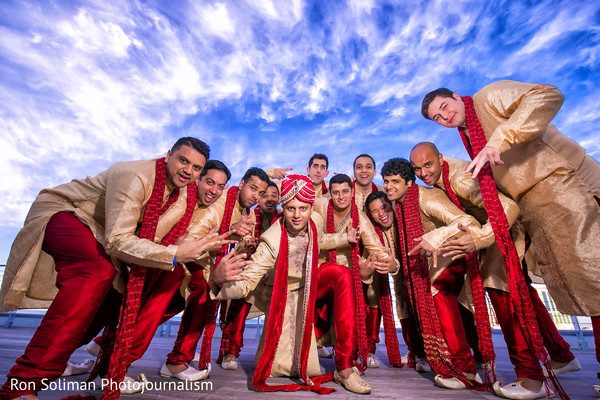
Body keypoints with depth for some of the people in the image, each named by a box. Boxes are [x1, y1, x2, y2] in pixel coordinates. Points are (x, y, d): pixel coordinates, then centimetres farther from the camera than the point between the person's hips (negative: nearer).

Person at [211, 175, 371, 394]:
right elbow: (244, 284, -34)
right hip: (286, 296, -4)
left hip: (309, 284, 5)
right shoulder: (272, 242, -33)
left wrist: (345, 237, 11)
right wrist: (219, 279, -54)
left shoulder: (315, 220, -16)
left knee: (342, 274, -25)